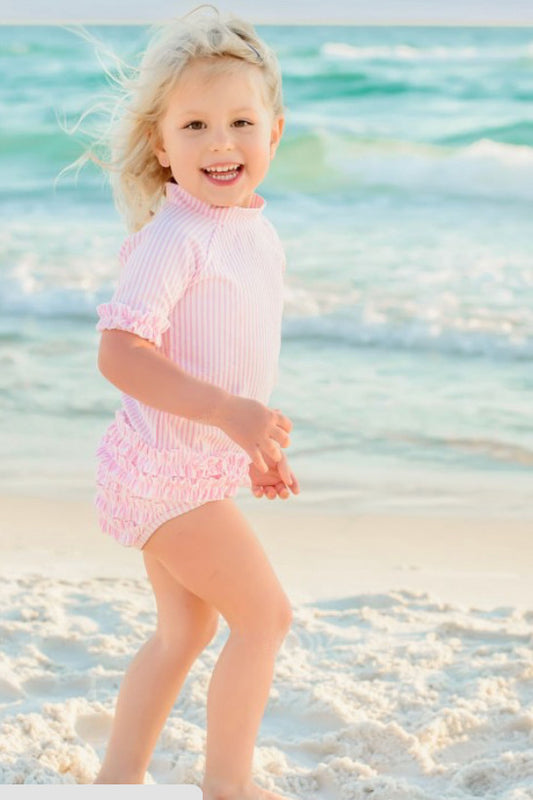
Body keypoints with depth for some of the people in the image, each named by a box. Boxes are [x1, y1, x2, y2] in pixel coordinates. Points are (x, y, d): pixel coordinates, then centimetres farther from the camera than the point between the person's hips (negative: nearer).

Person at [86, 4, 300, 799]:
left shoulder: (257, 232, 6)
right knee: (265, 614, -3)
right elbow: (119, 352, -30)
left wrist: (258, 447, 22)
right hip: (166, 465, -9)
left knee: (186, 628, 19)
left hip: (204, 464, 9)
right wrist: (229, 414, -36)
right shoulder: (174, 236, -22)